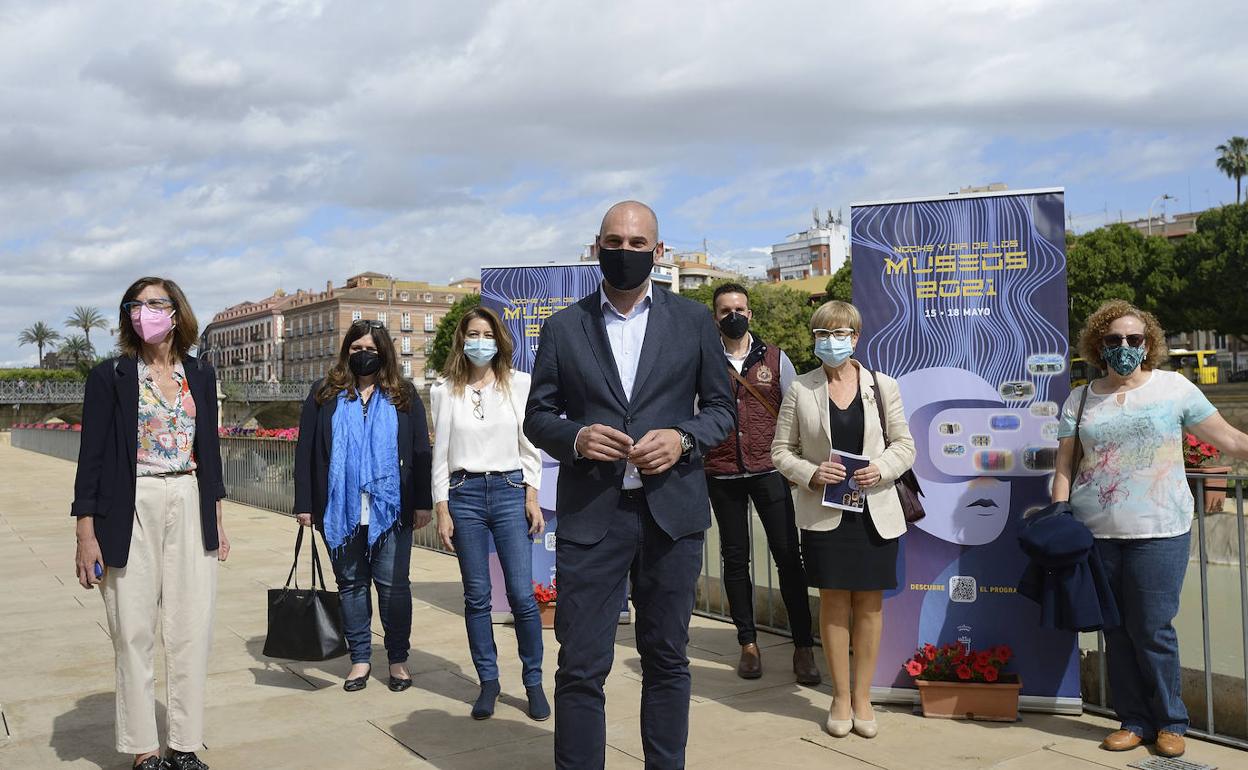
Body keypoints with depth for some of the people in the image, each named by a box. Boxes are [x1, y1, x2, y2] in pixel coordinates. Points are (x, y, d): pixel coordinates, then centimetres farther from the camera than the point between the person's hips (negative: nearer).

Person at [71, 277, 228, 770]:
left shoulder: (199, 375, 9)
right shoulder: (110, 376, -1)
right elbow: (92, 455, -3)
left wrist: (216, 521, 11)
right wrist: (86, 534, -8)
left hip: (189, 507, 3)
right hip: (132, 509, -3)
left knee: (192, 629, 3)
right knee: (134, 632, 2)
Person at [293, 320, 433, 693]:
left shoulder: (403, 395, 6)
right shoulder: (324, 393, 7)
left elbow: (421, 451, 4)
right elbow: (305, 450, 5)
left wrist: (423, 502, -2)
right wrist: (304, 503, 0)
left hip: (390, 509, -1)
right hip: (340, 511, 1)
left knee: (393, 584, 4)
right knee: (350, 583, 10)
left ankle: (398, 658, 18)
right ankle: (360, 658, 22)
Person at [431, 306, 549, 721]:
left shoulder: (519, 384, 4)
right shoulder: (445, 391, 6)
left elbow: (529, 446, 5)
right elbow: (440, 453, 6)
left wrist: (532, 497, -1)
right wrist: (442, 509, 1)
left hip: (510, 489, -1)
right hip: (464, 493, 1)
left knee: (522, 594, -4)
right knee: (476, 596, 6)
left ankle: (534, 681, 11)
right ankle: (488, 682, 18)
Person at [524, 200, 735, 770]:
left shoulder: (694, 321, 7)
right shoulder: (563, 328, 6)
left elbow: (720, 407, 9)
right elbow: (537, 416, 8)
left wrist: (684, 438, -11)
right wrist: (574, 438, -13)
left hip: (672, 510, 1)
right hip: (590, 514, -1)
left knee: (666, 659, 13)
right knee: (580, 667, 0)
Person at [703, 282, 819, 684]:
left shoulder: (774, 358, 7)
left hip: (769, 470, -1)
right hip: (722, 474, 1)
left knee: (788, 556, -4)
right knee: (735, 559, 7)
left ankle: (803, 647, 5)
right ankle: (748, 644, 19)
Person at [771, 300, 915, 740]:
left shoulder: (882, 386, 3)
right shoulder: (800, 390, 1)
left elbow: (904, 445, 7)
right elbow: (781, 451, 3)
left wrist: (881, 469, -12)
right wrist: (810, 473, -15)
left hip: (875, 511, 1)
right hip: (823, 514, -1)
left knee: (870, 603, 6)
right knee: (834, 603, 4)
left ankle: (862, 697, 20)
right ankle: (841, 697, 18)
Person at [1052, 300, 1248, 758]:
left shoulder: (1173, 387, 1)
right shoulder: (1080, 399, 8)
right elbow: (1065, 466, 7)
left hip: (1159, 532, -3)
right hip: (1095, 533, 3)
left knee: (1151, 631, -2)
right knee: (1116, 632, 9)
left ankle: (1170, 722, 18)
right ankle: (1134, 720, 23)